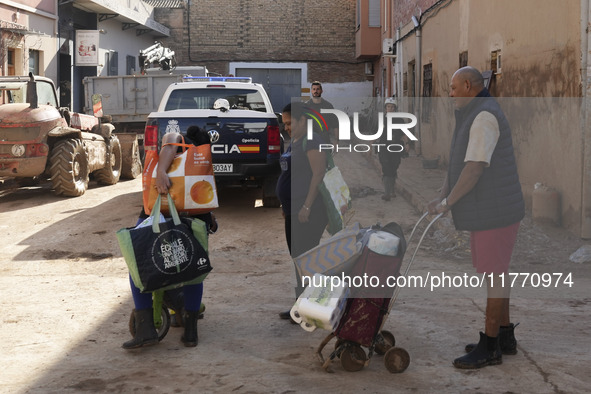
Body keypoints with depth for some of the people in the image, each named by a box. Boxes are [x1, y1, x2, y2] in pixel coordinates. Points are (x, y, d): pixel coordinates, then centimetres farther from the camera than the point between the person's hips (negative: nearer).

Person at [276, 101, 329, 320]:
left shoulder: (311, 142, -12)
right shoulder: (293, 143, 18)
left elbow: (318, 174, -20)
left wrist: (307, 206, -23)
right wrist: (286, 205, 20)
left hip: (308, 212, -10)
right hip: (293, 211, 10)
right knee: (298, 258, 13)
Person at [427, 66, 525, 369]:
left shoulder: (485, 116, -18)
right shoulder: (474, 118, 16)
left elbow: (475, 168, -23)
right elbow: (457, 164, 15)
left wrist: (447, 203, -15)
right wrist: (441, 198, 4)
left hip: (495, 210, -10)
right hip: (486, 209, 10)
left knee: (494, 273, -3)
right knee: (494, 271, 15)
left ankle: (489, 347, 4)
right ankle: (505, 337, 25)